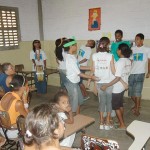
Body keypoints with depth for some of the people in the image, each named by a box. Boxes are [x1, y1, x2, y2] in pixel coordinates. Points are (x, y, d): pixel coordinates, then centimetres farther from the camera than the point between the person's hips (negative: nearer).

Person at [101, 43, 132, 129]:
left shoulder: (119, 62, -25)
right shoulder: (129, 61, 1)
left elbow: (117, 78, -28)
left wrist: (106, 86, -25)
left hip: (117, 88, -8)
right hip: (124, 86, 8)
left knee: (116, 106, 8)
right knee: (120, 105, 22)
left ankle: (122, 125, 16)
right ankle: (121, 121, 35)